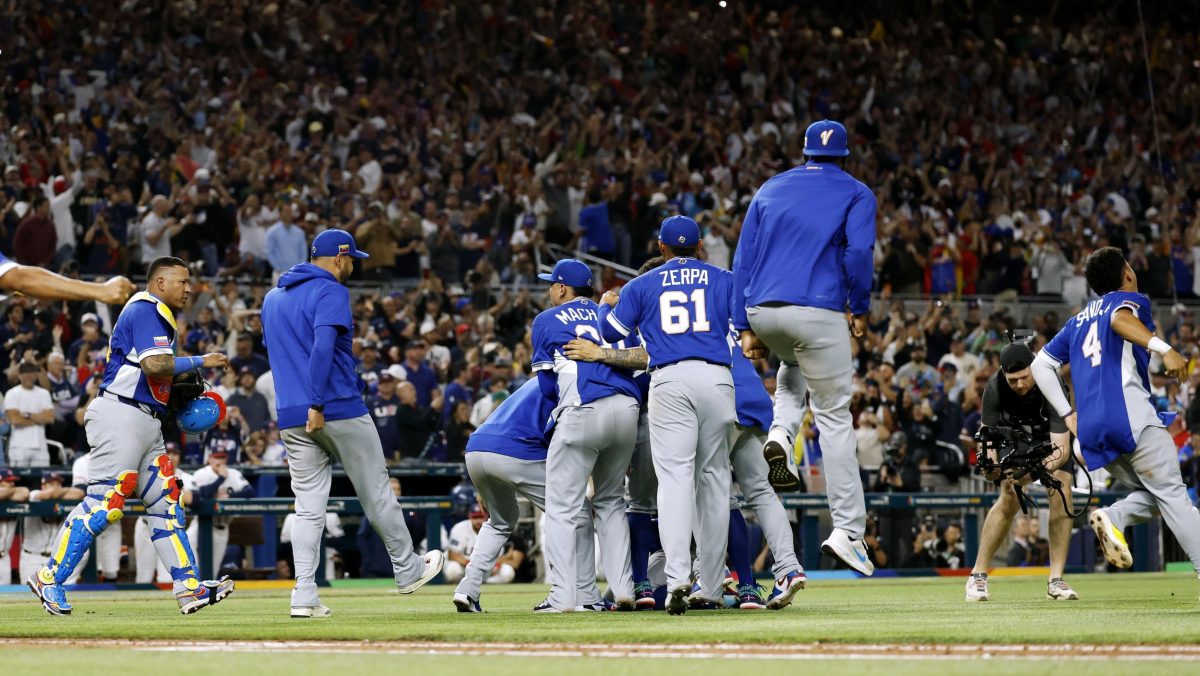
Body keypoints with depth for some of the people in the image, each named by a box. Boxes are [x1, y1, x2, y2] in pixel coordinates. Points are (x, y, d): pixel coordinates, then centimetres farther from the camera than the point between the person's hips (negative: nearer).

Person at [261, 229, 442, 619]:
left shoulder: (272, 298, 18)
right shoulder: (331, 292, -8)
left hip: (291, 418, 6)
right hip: (339, 409, -6)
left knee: (308, 508, 3)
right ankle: (408, 571, 20)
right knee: (375, 491, 8)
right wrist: (317, 405, -24)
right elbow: (323, 346, -21)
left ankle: (304, 597, -6)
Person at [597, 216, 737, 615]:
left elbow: (610, 331, 15)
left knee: (674, 476, -10)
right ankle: (711, 587, 11)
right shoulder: (724, 280, 15)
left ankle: (677, 576, -29)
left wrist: (606, 304, 36)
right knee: (713, 476, 9)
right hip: (716, 378, 1)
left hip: (669, 380, -1)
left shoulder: (642, 285, 14)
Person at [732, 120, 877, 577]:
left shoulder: (770, 189, 20)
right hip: (818, 311, -4)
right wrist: (860, 308, 6)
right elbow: (858, 252, -8)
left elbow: (743, 259, 13)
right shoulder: (855, 194, 9)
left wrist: (745, 327, 13)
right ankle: (847, 530, -3)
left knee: (793, 367, 37)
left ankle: (780, 436, 7)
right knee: (834, 416, 3)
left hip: (762, 311, 4)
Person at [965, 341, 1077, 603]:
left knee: (1061, 490, -21)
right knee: (1011, 497, -18)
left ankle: (1056, 579, -15)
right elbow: (990, 435, -24)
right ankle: (978, 576, -8)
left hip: (1051, 436, -1)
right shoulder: (995, 388, -29)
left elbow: (1061, 448, -40)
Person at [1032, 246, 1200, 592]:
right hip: (1131, 416, -6)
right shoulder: (1131, 300, 9)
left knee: (1153, 496, 14)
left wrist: (1067, 413, 24)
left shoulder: (1078, 321, 27)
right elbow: (1120, 319, -16)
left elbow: (1040, 365, 25)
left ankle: (1113, 518, -16)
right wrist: (1163, 348, -29)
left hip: (1090, 431, 6)